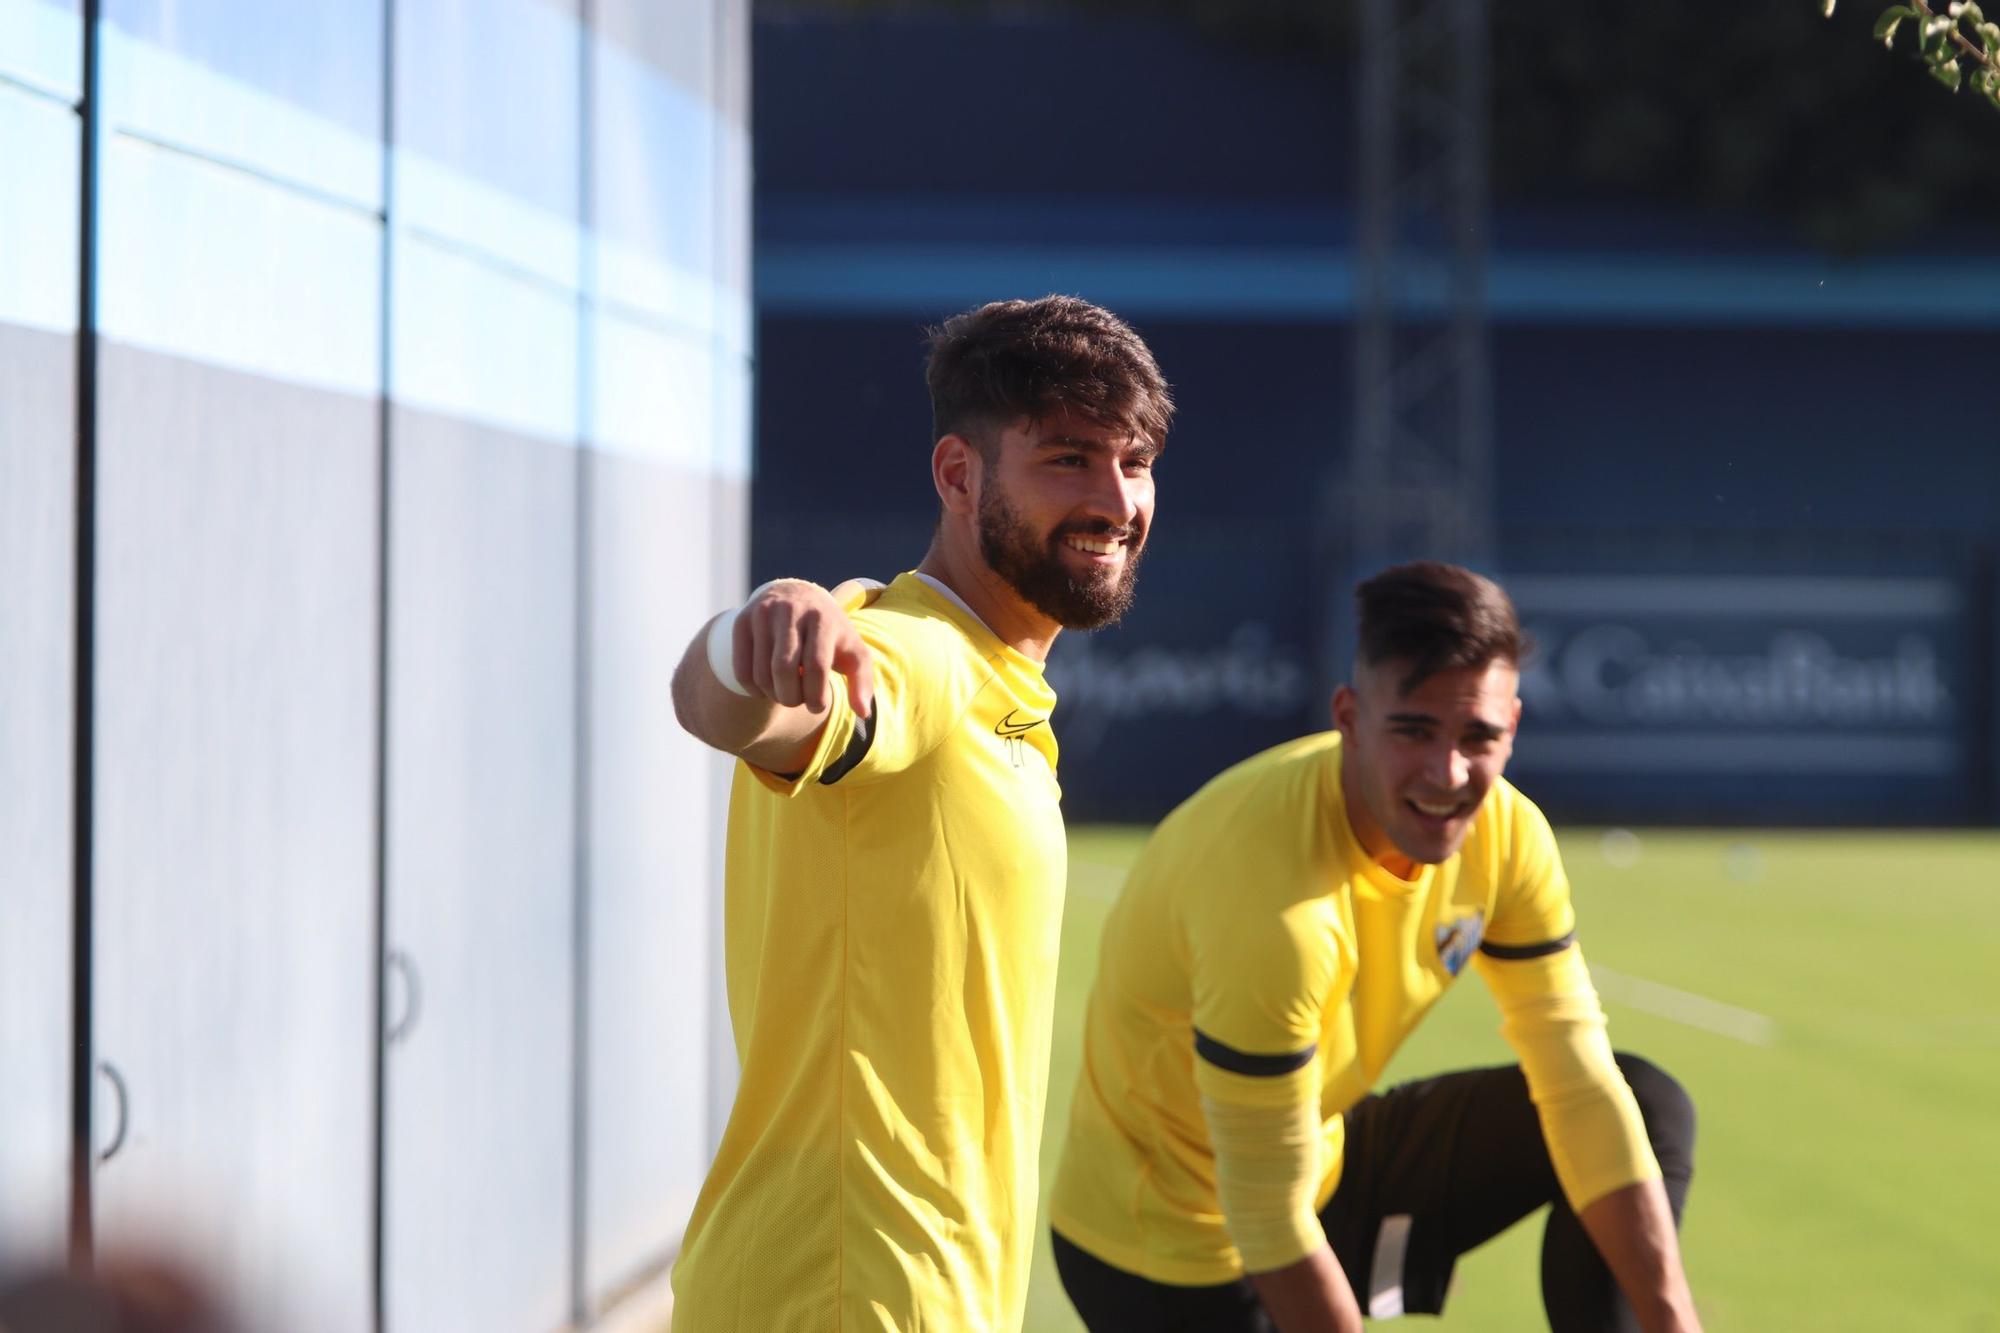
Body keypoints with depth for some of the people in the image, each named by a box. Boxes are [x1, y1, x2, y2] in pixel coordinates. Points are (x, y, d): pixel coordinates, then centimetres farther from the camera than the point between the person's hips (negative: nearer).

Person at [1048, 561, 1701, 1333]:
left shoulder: (1506, 832, -12)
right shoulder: (1272, 898, -35)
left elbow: (1582, 1088, -8)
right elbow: (1270, 1225, -29)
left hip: (1328, 1162, 8)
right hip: (1182, 1252, -7)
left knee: (1651, 1113, 1)